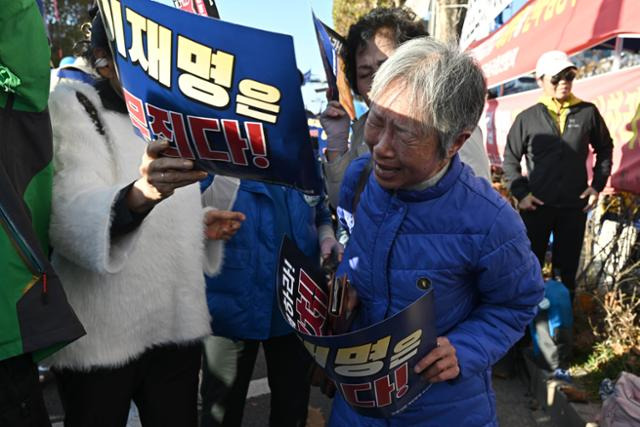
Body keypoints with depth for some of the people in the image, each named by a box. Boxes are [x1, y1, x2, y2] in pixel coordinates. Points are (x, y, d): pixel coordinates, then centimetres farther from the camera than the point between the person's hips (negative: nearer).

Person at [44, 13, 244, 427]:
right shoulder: (71, 107, -8)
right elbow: (71, 214, -27)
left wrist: (200, 225, 2)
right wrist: (139, 194, -46)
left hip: (178, 324, 6)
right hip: (101, 334, -5)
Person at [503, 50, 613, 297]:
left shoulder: (588, 113, -1)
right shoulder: (527, 118, -3)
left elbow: (605, 149, 12)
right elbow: (510, 160, 3)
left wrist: (598, 185, 4)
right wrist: (520, 193, -5)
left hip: (575, 206, 2)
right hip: (536, 206, -1)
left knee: (567, 268, 14)